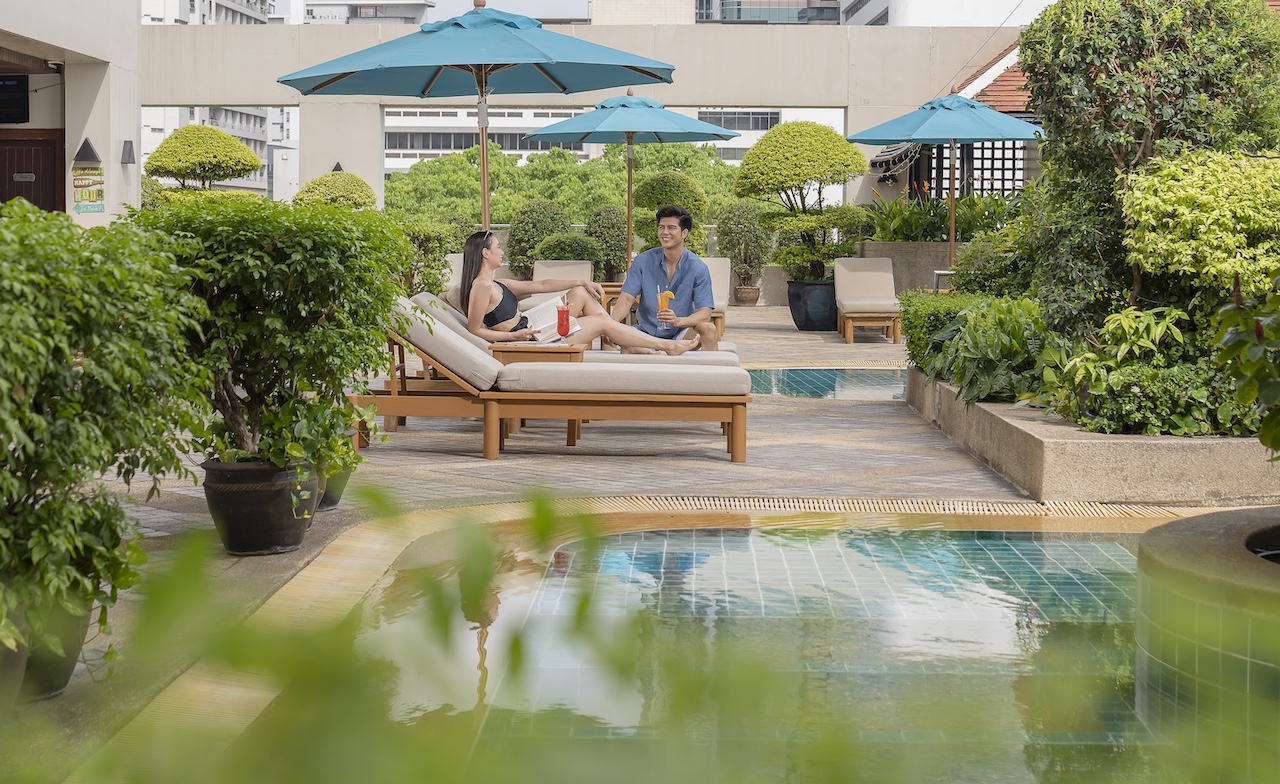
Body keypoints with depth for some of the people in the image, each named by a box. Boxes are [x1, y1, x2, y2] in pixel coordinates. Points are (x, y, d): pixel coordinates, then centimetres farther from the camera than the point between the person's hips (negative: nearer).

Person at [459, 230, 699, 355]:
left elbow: (541, 285, 15)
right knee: (603, 322, -4)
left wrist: (584, 283, 12)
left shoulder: (497, 285, 14)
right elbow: (474, 330, -19)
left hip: (533, 331, 10)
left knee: (580, 294, 10)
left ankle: (630, 345, 10)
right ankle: (667, 346, 5)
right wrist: (514, 335, -23)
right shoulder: (482, 287, -17)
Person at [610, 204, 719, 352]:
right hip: (646, 333, 1)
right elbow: (627, 298, -6)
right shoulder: (642, 261, 1)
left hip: (681, 333, -1)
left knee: (708, 329, -31)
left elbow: (705, 313, -12)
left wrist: (678, 321, -34)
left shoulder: (698, 268, -5)